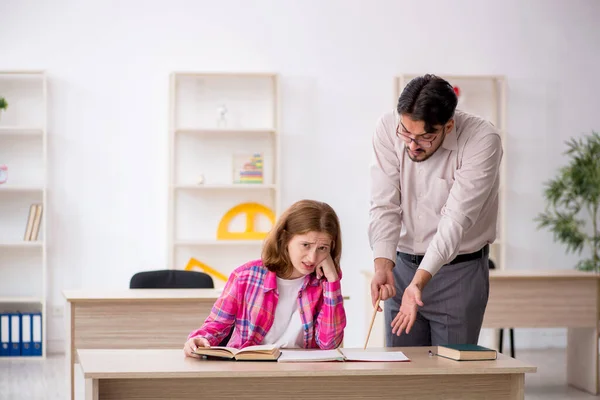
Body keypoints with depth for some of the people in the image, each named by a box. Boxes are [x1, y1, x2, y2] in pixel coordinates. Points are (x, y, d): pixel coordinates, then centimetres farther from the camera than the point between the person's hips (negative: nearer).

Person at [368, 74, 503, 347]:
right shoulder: (388, 129, -11)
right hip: (402, 266, 3)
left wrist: (419, 282, -35)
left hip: (460, 270, -3)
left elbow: (457, 219, -26)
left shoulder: (482, 139, -21)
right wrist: (383, 265, -30)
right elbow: (385, 206, -14)